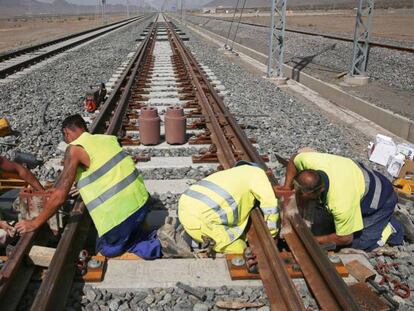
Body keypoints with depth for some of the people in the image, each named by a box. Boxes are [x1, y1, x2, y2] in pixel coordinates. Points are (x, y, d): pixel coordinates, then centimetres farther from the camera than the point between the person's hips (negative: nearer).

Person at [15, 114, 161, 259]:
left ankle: (156, 246, 2)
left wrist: (35, 223, 4)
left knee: (107, 249, 20)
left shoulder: (75, 149, -8)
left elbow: (59, 197, -9)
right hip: (140, 199, 7)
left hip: (120, 213, -7)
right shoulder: (107, 138, 12)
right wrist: (84, 186, 42)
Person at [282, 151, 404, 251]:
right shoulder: (310, 161, -31)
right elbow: (293, 160, -6)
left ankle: (389, 228, 12)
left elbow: (345, 239, -25)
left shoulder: (341, 204, -43)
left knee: (357, 243, -9)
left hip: (381, 200, -7)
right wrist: (287, 188, -13)